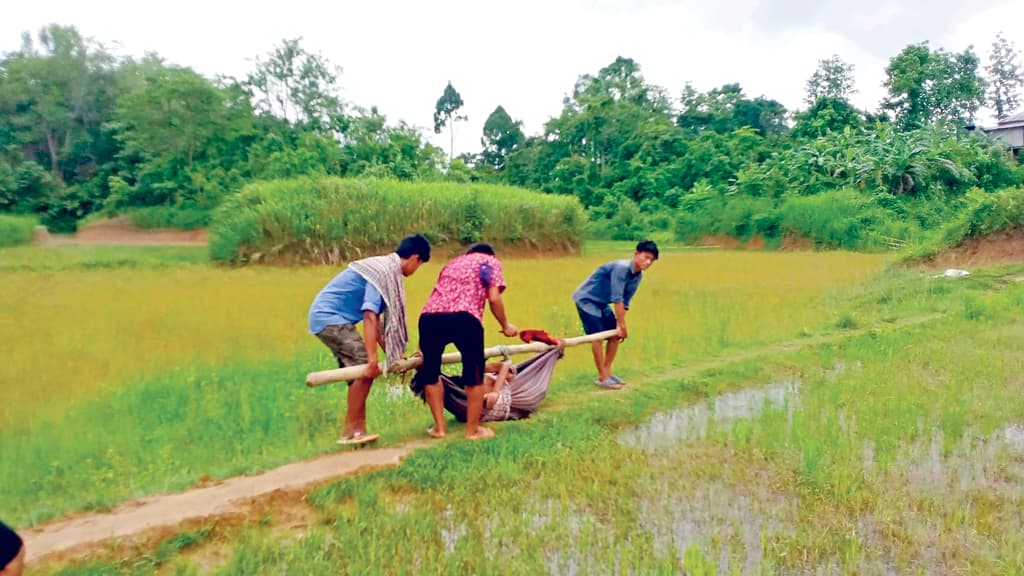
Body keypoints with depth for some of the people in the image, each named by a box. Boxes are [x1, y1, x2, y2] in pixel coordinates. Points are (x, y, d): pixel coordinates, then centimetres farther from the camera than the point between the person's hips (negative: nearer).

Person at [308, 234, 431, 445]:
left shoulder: (388, 270, 12)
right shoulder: (384, 271, -19)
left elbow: (376, 320, 15)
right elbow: (369, 317, -28)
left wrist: (392, 353, 15)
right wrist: (372, 358, -30)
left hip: (328, 317, 10)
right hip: (329, 317, -10)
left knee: (361, 371, 9)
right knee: (365, 367, -16)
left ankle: (356, 431, 13)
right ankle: (351, 431, -9)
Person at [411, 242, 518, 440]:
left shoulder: (452, 262, 37)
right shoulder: (491, 262, 24)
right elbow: (494, 298, 5)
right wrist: (505, 326, 21)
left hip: (429, 316, 5)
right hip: (464, 317, -4)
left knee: (431, 371, 22)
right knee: (474, 374, 11)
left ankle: (439, 427, 24)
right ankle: (473, 430, 19)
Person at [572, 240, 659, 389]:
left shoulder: (638, 276, -3)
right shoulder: (621, 267, -29)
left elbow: (625, 302, 0)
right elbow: (617, 298, -30)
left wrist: (620, 325, -8)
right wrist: (622, 325, -25)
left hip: (602, 303, 9)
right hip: (586, 299, -9)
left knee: (616, 335, 5)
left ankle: (607, 371, 16)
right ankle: (602, 377, -6)